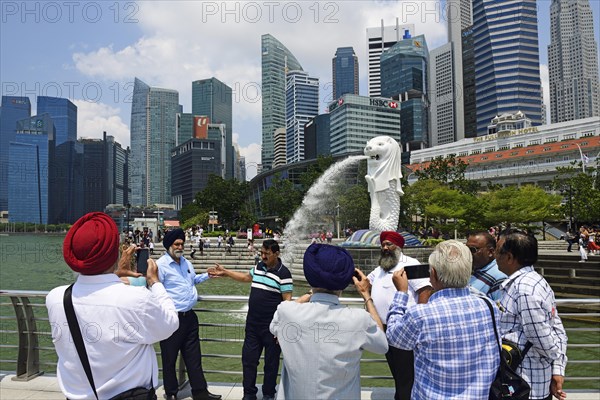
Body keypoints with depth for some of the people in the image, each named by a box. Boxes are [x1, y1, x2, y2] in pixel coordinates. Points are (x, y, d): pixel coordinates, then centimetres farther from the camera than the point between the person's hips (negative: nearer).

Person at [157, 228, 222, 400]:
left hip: (189, 317, 7)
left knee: (194, 357, 13)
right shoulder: (161, 265, -12)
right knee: (170, 358, 9)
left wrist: (207, 275, 16)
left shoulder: (186, 263, 12)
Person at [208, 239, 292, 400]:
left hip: (272, 326, -6)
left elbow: (287, 301, -16)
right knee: (248, 358, 13)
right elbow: (246, 277, 26)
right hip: (252, 324, 7)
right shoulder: (259, 267, 6)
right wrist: (225, 272, 22)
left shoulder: (283, 273, -14)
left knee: (271, 361, 9)